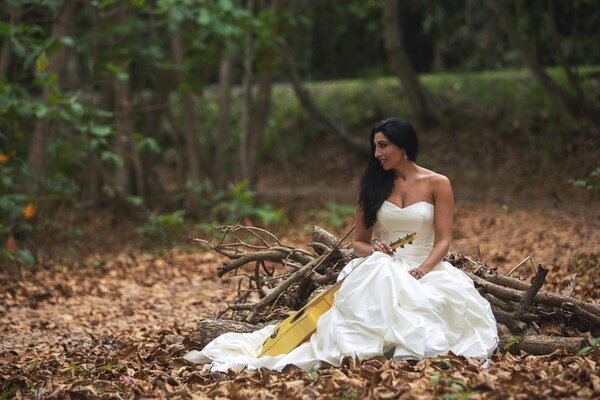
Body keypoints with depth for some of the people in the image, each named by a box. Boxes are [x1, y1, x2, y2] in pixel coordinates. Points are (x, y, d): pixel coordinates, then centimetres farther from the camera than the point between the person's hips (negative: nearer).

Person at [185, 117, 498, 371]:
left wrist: (422, 270, -20)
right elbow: (359, 242, 13)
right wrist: (374, 251, -12)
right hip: (379, 269, 1)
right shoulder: (374, 186, 13)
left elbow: (443, 240, -1)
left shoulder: (437, 184, 6)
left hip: (425, 270, -1)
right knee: (381, 279, -36)